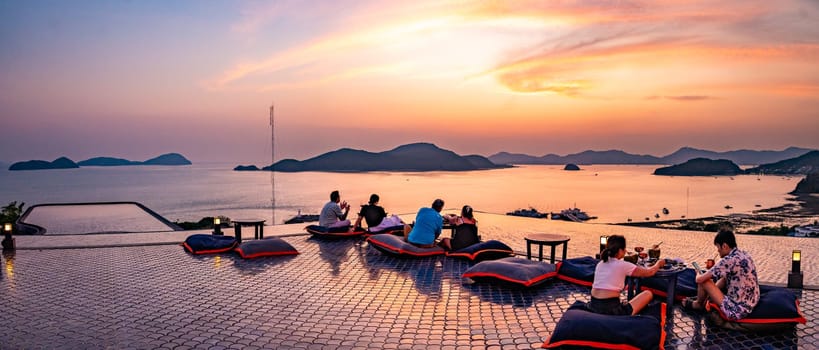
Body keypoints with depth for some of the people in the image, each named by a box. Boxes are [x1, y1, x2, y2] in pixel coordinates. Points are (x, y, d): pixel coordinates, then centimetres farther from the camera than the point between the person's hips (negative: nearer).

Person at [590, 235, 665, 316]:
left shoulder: (600, 264, 11)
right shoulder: (622, 265, -6)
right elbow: (650, 272, 6)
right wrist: (658, 263, 25)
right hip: (610, 309, -7)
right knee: (648, 294, 8)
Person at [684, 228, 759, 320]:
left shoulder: (728, 261, -22)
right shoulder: (744, 255, 4)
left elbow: (699, 280, -16)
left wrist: (698, 274, 6)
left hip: (737, 310, -9)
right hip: (752, 305, 9)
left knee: (704, 281, -3)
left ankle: (698, 304, 25)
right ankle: (705, 299, 34)